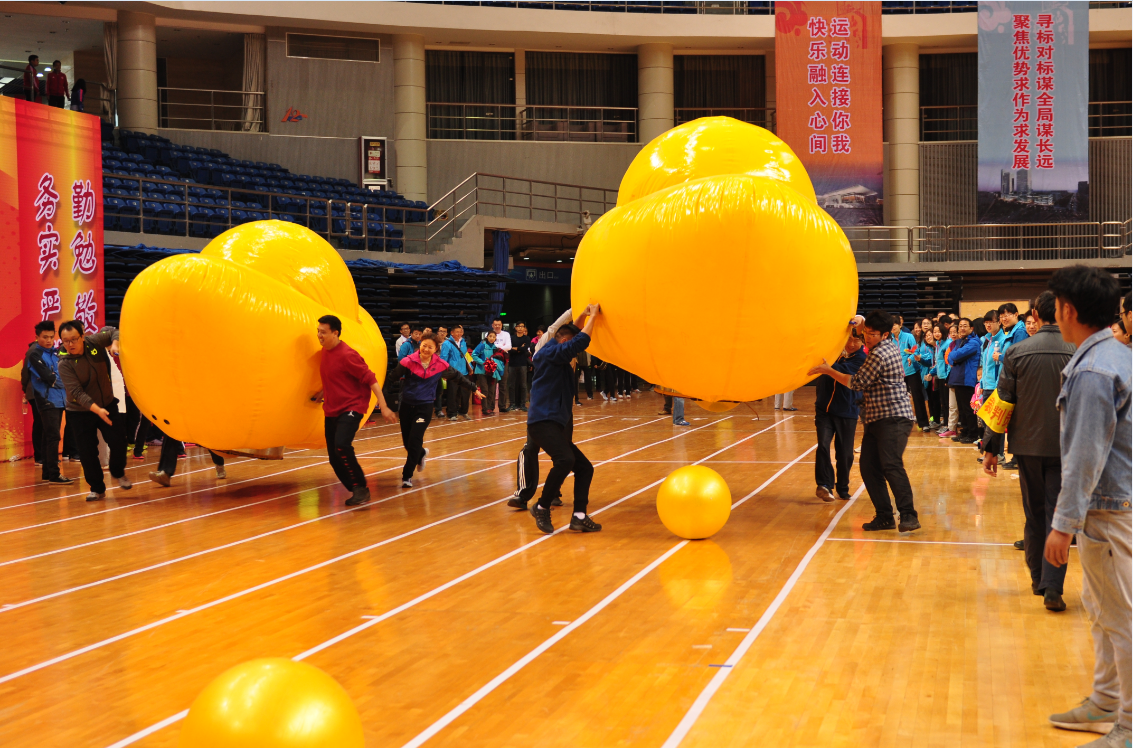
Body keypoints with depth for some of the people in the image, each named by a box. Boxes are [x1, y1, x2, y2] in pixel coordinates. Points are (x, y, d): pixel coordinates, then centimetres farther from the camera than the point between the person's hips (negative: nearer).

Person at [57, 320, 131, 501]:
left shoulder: (93, 342, -12)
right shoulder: (64, 364, -20)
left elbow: (113, 331, 6)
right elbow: (77, 393, -27)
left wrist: (114, 344, -17)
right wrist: (97, 410, -37)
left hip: (107, 404, 2)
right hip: (81, 412, -2)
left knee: (118, 442, -7)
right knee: (87, 452, -3)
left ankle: (118, 473, 23)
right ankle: (97, 489, 14)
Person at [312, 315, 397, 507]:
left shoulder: (347, 355, -17)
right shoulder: (325, 351, 8)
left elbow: (370, 379, -17)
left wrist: (383, 407, -21)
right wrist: (324, 392, 19)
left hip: (351, 408, -8)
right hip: (331, 410, 8)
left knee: (341, 446, -29)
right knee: (334, 458, 4)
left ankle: (361, 489, -16)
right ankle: (357, 492, 20)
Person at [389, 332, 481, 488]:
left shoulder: (440, 365, -2)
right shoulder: (408, 361, -9)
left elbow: (458, 378, 13)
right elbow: (392, 378, -11)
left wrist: (474, 389, 20)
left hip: (424, 407, -1)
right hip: (406, 405, 1)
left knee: (415, 441, -12)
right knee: (407, 442, 9)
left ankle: (407, 476, -2)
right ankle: (421, 454, 45)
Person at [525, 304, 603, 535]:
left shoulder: (555, 354, 21)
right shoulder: (550, 352, -8)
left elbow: (572, 335, 38)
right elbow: (579, 342, -20)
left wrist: (585, 314, 25)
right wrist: (593, 315, -11)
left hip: (557, 424, 11)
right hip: (543, 422, -11)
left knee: (584, 467, 5)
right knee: (565, 459, -32)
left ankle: (579, 516, -4)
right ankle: (542, 507, -17)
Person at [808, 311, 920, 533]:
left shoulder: (879, 355, -15)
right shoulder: (891, 345, 15)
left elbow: (857, 383, -8)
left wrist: (829, 370, 1)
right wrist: (862, 322, 13)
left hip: (893, 420, -10)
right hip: (876, 419, 10)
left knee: (891, 465, -21)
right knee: (869, 467, 3)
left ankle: (909, 516, -23)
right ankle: (884, 516, 4)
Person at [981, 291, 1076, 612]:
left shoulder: (1017, 353, -5)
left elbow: (1001, 402, -3)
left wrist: (991, 447, 3)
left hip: (1028, 445, 1)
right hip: (1066, 448, -1)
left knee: (1034, 514, 15)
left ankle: (1038, 578, 27)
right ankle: (1053, 587, -7)